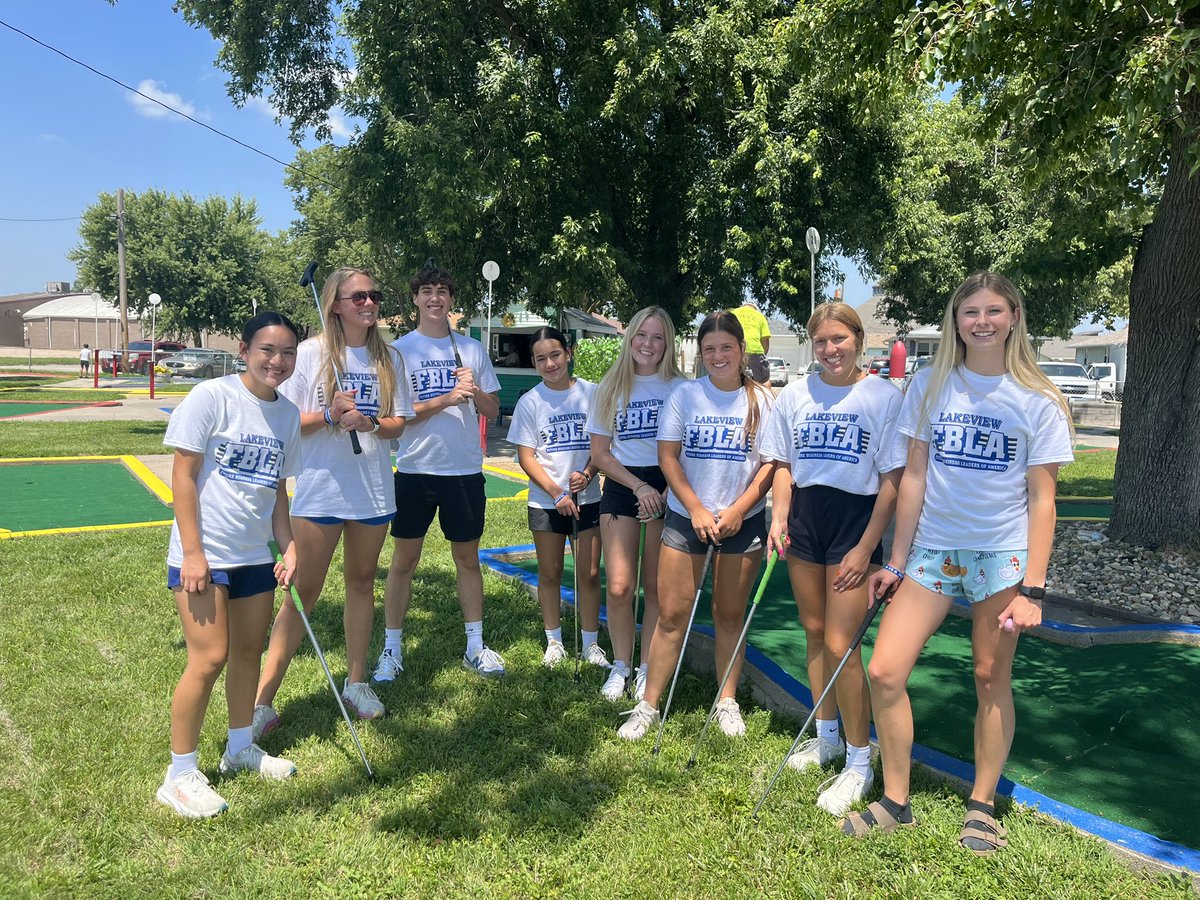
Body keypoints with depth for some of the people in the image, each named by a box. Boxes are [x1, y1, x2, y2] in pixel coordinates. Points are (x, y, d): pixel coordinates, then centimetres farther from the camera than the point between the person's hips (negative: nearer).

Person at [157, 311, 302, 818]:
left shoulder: (287, 414, 5)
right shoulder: (212, 397, -12)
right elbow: (183, 475, -12)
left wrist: (289, 546, 4)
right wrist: (193, 552, -15)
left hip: (256, 554, 6)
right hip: (206, 553, -6)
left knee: (249, 650, 14)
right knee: (209, 658, -6)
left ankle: (241, 748, 34)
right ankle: (180, 774, 11)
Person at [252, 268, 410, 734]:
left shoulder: (386, 359, 6)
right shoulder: (310, 353, -4)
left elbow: (398, 425, 5)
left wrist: (369, 423, -14)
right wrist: (328, 416, -20)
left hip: (373, 491, 4)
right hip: (320, 491, -4)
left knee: (361, 583, 13)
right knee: (303, 593, -2)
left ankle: (356, 682, 28)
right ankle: (263, 701, 7)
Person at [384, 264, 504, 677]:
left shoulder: (472, 349, 8)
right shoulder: (400, 349, 0)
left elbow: (492, 410, 9)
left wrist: (475, 389, -11)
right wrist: (448, 398, -18)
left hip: (466, 470, 2)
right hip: (415, 469, -2)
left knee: (468, 558, 11)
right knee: (404, 560, 5)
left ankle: (475, 646, 21)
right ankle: (392, 648, 16)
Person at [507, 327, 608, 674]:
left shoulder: (591, 393, -1)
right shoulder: (530, 402, -2)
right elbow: (526, 456, -3)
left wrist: (587, 474, -15)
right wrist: (557, 493, -13)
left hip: (587, 498, 0)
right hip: (545, 502, 0)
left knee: (589, 574, 3)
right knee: (550, 574, 10)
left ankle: (591, 644, 17)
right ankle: (554, 641, 26)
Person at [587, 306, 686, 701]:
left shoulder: (679, 388, 0)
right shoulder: (610, 388, 6)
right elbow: (600, 453, 5)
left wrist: (666, 494, -12)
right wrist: (639, 487, -7)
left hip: (667, 488, -1)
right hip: (621, 486, 2)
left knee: (656, 587, 4)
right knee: (619, 586, -3)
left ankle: (647, 669, 18)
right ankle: (620, 667, 16)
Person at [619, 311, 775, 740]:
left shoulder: (763, 400, 1)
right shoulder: (684, 395, 0)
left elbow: (772, 463, -2)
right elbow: (667, 456, -3)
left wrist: (737, 510, -11)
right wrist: (697, 510, -11)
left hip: (743, 520, 1)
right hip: (685, 516, 0)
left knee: (730, 614, 11)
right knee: (671, 614, 1)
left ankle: (727, 701, 26)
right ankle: (648, 705, 12)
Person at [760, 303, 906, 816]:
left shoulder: (885, 396, -7)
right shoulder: (795, 395, 5)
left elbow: (892, 480, -7)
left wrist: (866, 548, -11)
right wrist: (779, 517, -3)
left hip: (856, 520, -4)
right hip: (804, 518, 5)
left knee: (839, 644, -6)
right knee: (814, 633, 13)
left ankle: (859, 763, 10)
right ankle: (827, 738, 32)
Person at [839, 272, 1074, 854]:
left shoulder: (1036, 401, -3)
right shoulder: (930, 385, 3)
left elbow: (1041, 499, -4)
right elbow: (914, 477, 5)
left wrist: (1032, 587, -10)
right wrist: (896, 562, 4)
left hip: (1002, 554, -2)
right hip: (933, 550, 2)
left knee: (991, 679, 7)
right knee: (884, 673, -4)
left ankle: (982, 806, 27)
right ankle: (896, 802, 14)